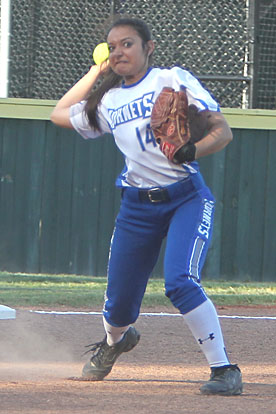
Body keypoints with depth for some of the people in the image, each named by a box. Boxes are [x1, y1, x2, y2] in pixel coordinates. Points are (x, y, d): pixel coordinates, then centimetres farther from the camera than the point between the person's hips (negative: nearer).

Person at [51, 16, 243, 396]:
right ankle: (114, 342, 44)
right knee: (118, 304, 7)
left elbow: (223, 132, -10)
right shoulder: (107, 101, 10)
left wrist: (192, 151, -31)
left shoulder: (173, 80, -5)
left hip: (187, 198, -4)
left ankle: (224, 369, -19)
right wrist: (96, 71, 20)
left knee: (180, 282, -27)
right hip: (137, 207, 5)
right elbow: (60, 114, 26)